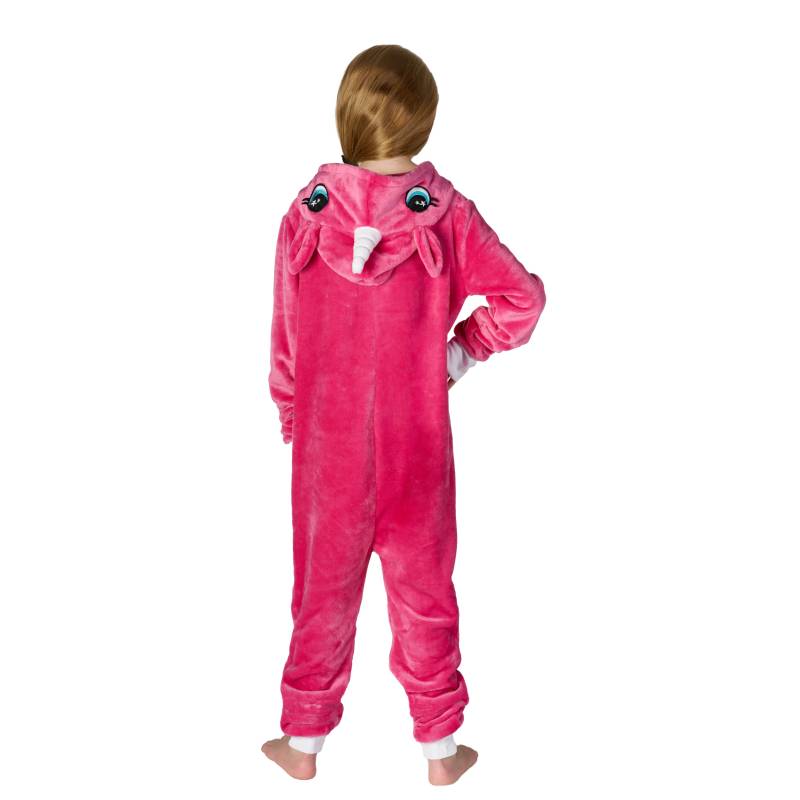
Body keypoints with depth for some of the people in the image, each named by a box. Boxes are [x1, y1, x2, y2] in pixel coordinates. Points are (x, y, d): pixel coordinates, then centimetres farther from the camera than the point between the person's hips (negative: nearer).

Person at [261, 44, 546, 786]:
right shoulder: (447, 215, -12)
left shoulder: (305, 216, -9)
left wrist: (289, 419, 11)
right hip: (417, 447, -1)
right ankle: (440, 749, 31)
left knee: (322, 592, 18)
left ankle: (303, 742, 34)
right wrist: (463, 351, -1)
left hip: (326, 446, 1)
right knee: (424, 594, 16)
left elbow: (284, 339, -2)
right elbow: (523, 297, -15)